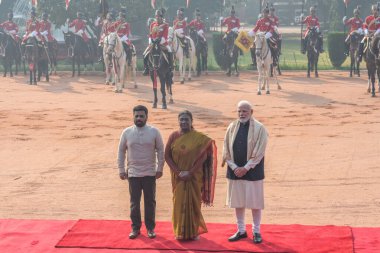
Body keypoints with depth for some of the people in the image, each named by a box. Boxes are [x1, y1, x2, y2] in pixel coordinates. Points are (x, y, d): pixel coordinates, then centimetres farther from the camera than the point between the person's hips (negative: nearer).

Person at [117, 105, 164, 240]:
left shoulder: (154, 132, -5)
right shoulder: (127, 132, -2)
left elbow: (160, 150, 0)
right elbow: (121, 151, 4)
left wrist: (160, 168, -3)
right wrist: (121, 170, 2)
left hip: (150, 173, -1)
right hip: (133, 173, 1)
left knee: (150, 202, 8)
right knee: (134, 202, 7)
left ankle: (150, 228, 20)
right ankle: (135, 228, 19)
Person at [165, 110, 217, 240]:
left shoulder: (199, 137, -5)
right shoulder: (173, 136, 0)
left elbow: (203, 156, -10)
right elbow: (167, 156, -1)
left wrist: (190, 172, -16)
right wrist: (178, 172, -12)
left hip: (194, 177, -1)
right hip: (178, 177, 1)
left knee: (193, 203, 4)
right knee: (179, 203, 4)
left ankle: (194, 231, 15)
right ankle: (180, 232, 14)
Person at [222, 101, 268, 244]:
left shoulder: (259, 128, -8)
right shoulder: (232, 127, 4)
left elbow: (259, 152, -12)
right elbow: (226, 150, 4)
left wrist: (245, 168, -15)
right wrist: (234, 167, -7)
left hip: (252, 171, -4)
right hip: (235, 171, 4)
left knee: (254, 202, 2)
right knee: (238, 201, 10)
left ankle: (256, 231, 15)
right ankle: (241, 230, 22)